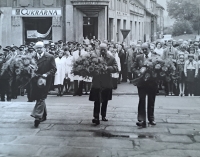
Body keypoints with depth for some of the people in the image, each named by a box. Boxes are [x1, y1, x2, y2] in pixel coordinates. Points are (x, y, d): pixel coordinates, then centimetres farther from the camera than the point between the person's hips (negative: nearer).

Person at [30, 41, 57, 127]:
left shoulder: (50, 57, -3)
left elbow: (54, 69, -5)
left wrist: (46, 75, -17)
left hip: (45, 81, -4)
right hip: (35, 81, 4)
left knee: (41, 98, -11)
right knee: (39, 98, 14)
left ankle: (37, 117, -15)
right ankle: (43, 116, 28)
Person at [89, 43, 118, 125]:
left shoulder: (111, 58, 2)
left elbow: (116, 68, -6)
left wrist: (108, 68, -22)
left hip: (107, 83, 3)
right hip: (97, 83, -3)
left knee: (105, 101, 14)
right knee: (97, 101, -8)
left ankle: (103, 115, 28)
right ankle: (96, 117, -7)